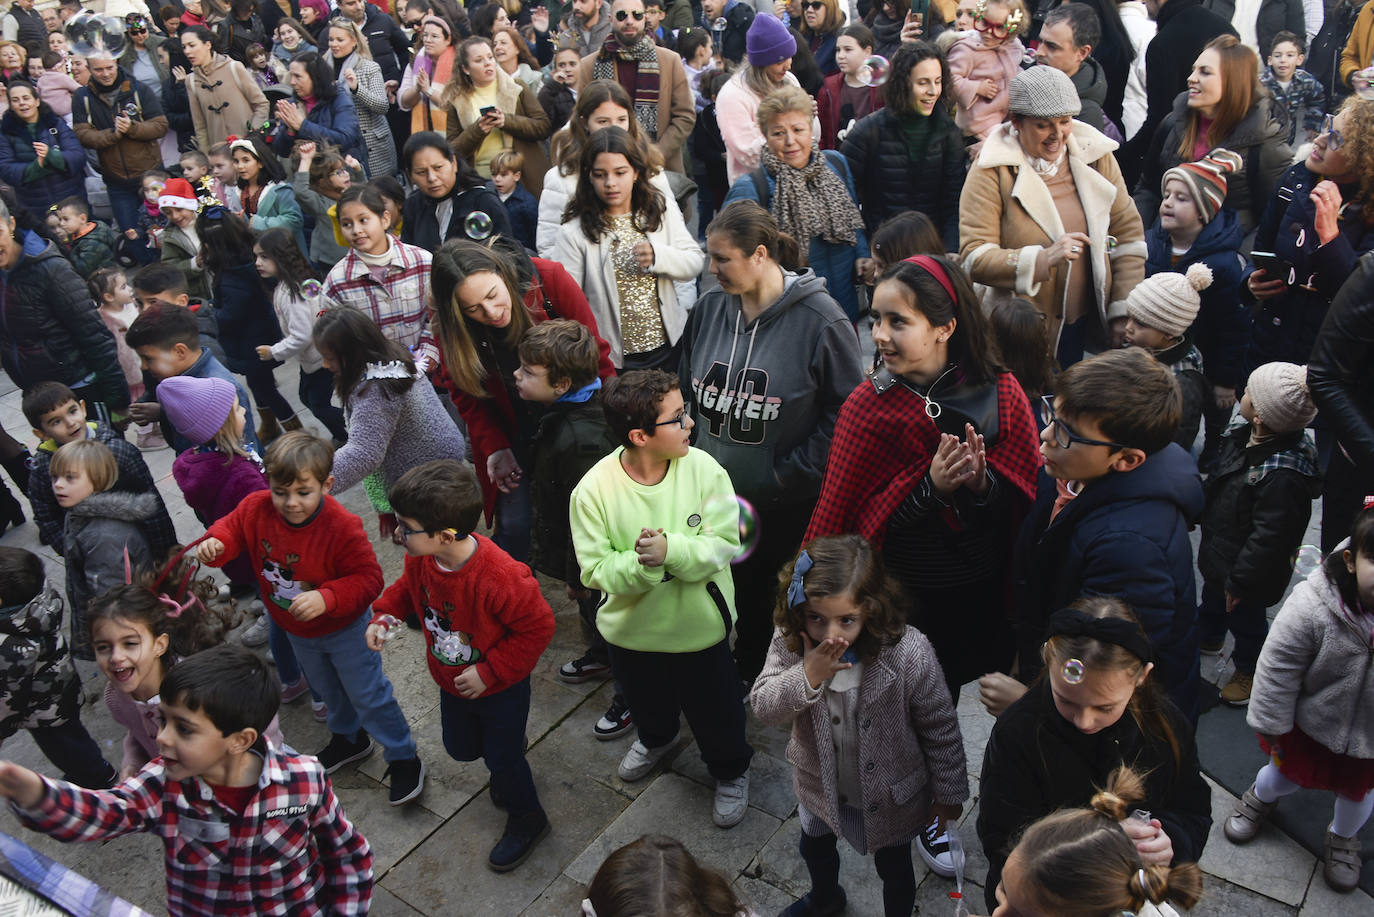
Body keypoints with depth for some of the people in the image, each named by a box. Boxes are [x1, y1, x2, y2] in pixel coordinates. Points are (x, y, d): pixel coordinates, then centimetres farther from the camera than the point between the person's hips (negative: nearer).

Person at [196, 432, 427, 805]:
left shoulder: (341, 526, -34)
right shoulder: (255, 509, -20)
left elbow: (368, 578, -32)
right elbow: (232, 528, -1)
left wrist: (326, 597, -46)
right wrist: (215, 543, -24)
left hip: (344, 629, -6)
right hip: (296, 631, 6)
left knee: (367, 694, 7)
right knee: (326, 688, 29)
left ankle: (404, 759, 26)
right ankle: (349, 738, 56)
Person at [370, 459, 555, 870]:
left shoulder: (500, 577, -40)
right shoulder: (420, 558, -19)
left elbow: (537, 627, -27)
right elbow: (408, 588, 6)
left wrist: (489, 672, -25)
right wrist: (384, 615, -13)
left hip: (501, 688, -7)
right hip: (453, 682, 7)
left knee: (502, 758, 13)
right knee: (460, 747, 27)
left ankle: (526, 820, 42)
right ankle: (509, 748, 60)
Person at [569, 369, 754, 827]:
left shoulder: (703, 468, -21)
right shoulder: (594, 489, -22)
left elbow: (723, 543, -19)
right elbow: (595, 570, -19)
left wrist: (672, 550, -36)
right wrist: (640, 563, -38)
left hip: (700, 625, -1)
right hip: (632, 630, 1)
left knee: (715, 711, 20)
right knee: (647, 701, 30)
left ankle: (730, 771, 50)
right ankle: (656, 739, 64)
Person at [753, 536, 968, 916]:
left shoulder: (908, 653, -34)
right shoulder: (790, 641, -24)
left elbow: (941, 730, -20)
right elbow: (762, 707, -21)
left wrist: (949, 793, -8)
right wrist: (806, 676, -38)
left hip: (889, 796, -4)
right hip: (819, 784, 4)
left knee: (894, 868, 25)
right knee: (815, 848, 33)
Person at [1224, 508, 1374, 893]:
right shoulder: (1312, 606, -33)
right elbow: (1277, 670, -20)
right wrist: (1270, 725, -10)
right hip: (1313, 724, -1)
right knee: (1287, 775, 25)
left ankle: (1343, 837, 60)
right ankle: (1260, 798, 59)